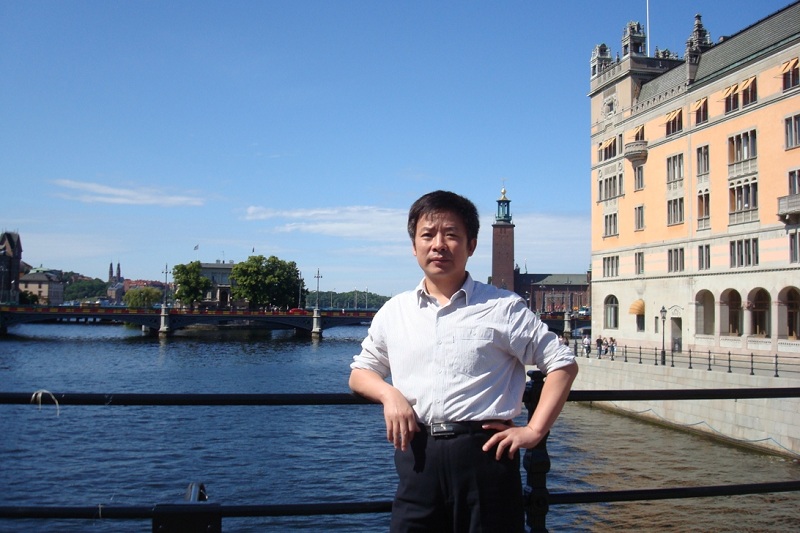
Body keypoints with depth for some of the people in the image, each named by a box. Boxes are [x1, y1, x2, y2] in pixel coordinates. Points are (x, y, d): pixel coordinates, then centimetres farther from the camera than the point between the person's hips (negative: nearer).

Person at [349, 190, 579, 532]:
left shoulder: (503, 308, 0)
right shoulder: (395, 312, 11)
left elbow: (563, 364, 3)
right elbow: (360, 372, 20)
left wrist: (534, 431, -6)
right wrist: (389, 394, -1)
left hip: (483, 453, -3)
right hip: (417, 456, 3)